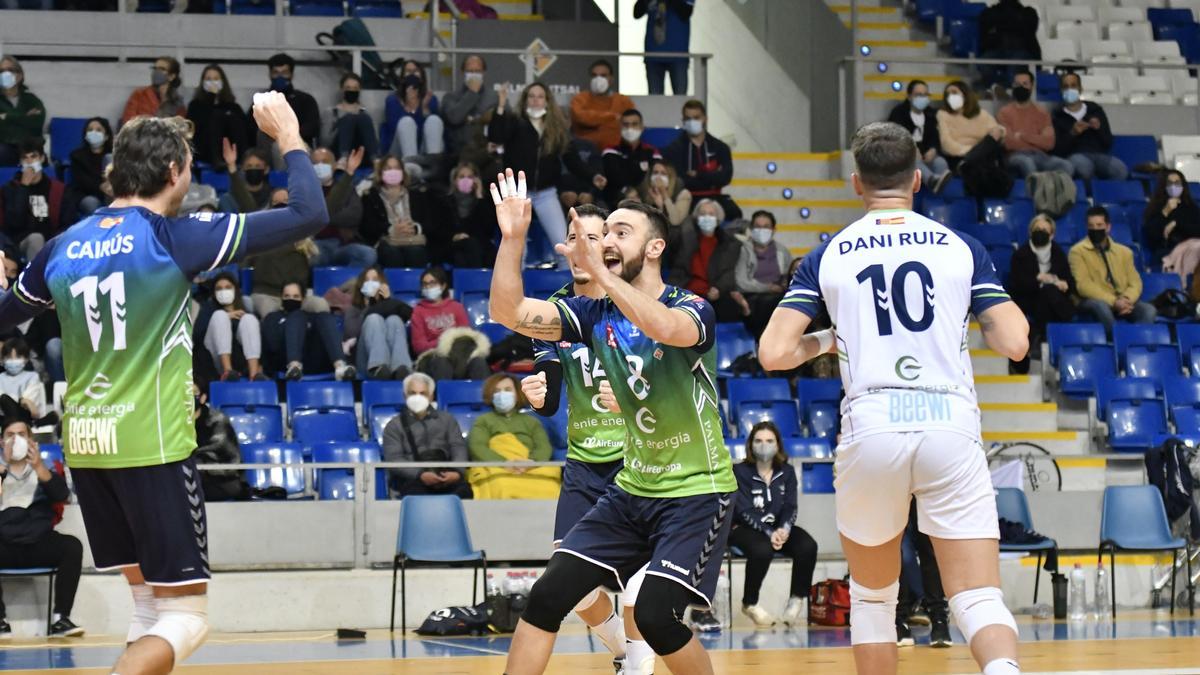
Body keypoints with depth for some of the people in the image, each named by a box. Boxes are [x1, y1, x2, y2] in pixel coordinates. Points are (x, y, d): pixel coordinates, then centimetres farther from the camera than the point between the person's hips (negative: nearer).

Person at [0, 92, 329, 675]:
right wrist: (289, 139, 6)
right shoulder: (172, 238, -9)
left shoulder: (63, 248, 6)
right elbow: (308, 214, -9)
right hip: (152, 443, -6)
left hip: (84, 445, 7)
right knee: (185, 613, -3)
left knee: (151, 603, 17)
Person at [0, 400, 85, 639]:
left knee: (72, 546, -27)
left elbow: (62, 495, -4)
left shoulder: (46, 467, 14)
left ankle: (60, 619, -26)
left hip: (39, 545, 1)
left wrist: (38, 467, -18)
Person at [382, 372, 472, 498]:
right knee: (416, 492, -39)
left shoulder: (446, 419, 24)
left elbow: (459, 449, 12)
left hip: (446, 476, 2)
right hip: (412, 478, -2)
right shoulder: (394, 426, 16)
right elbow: (394, 460, 2)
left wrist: (457, 472, -11)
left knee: (463, 490, -34)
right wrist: (420, 475, -17)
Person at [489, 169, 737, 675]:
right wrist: (512, 238, -18)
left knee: (655, 613, -21)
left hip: (698, 491, -6)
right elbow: (508, 312, -7)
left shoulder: (691, 308, -13)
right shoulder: (596, 315, 2)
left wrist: (599, 271, -42)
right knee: (548, 596, -3)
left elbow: (666, 327, -38)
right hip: (633, 488, 6)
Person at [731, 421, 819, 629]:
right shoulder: (740, 472, -6)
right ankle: (750, 604, -13)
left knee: (808, 546, -25)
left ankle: (796, 602, -12)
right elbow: (744, 511, -13)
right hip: (745, 528, -4)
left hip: (779, 528, 4)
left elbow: (790, 507, 0)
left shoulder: (786, 472, 7)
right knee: (762, 550, -37)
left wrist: (784, 529, -22)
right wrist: (769, 533, -27)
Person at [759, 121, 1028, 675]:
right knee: (979, 599, -4)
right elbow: (1014, 343, 3)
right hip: (951, 426, 0)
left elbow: (773, 354, 1)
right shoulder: (962, 248, 9)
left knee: (872, 596, 21)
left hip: (871, 428, 0)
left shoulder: (828, 256, 9)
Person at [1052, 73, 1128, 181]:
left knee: (1120, 169, -35)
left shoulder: (1095, 110, 21)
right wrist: (1072, 134, -12)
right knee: (1083, 165, -43)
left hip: (1099, 155, 2)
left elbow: (1108, 144, 17)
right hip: (1074, 156, -2)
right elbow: (1057, 149, 3)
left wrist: (1099, 129, -2)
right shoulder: (1057, 117, 13)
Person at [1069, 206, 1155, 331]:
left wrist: (1127, 300, -14)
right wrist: (1113, 301, -21)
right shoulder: (1078, 251, 1)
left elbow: (1135, 282, 10)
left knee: (1148, 310, -24)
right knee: (1101, 306, -39)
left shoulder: (1124, 251, 17)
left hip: (1121, 302, 4)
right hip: (1093, 301, -4)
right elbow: (1083, 285, -11)